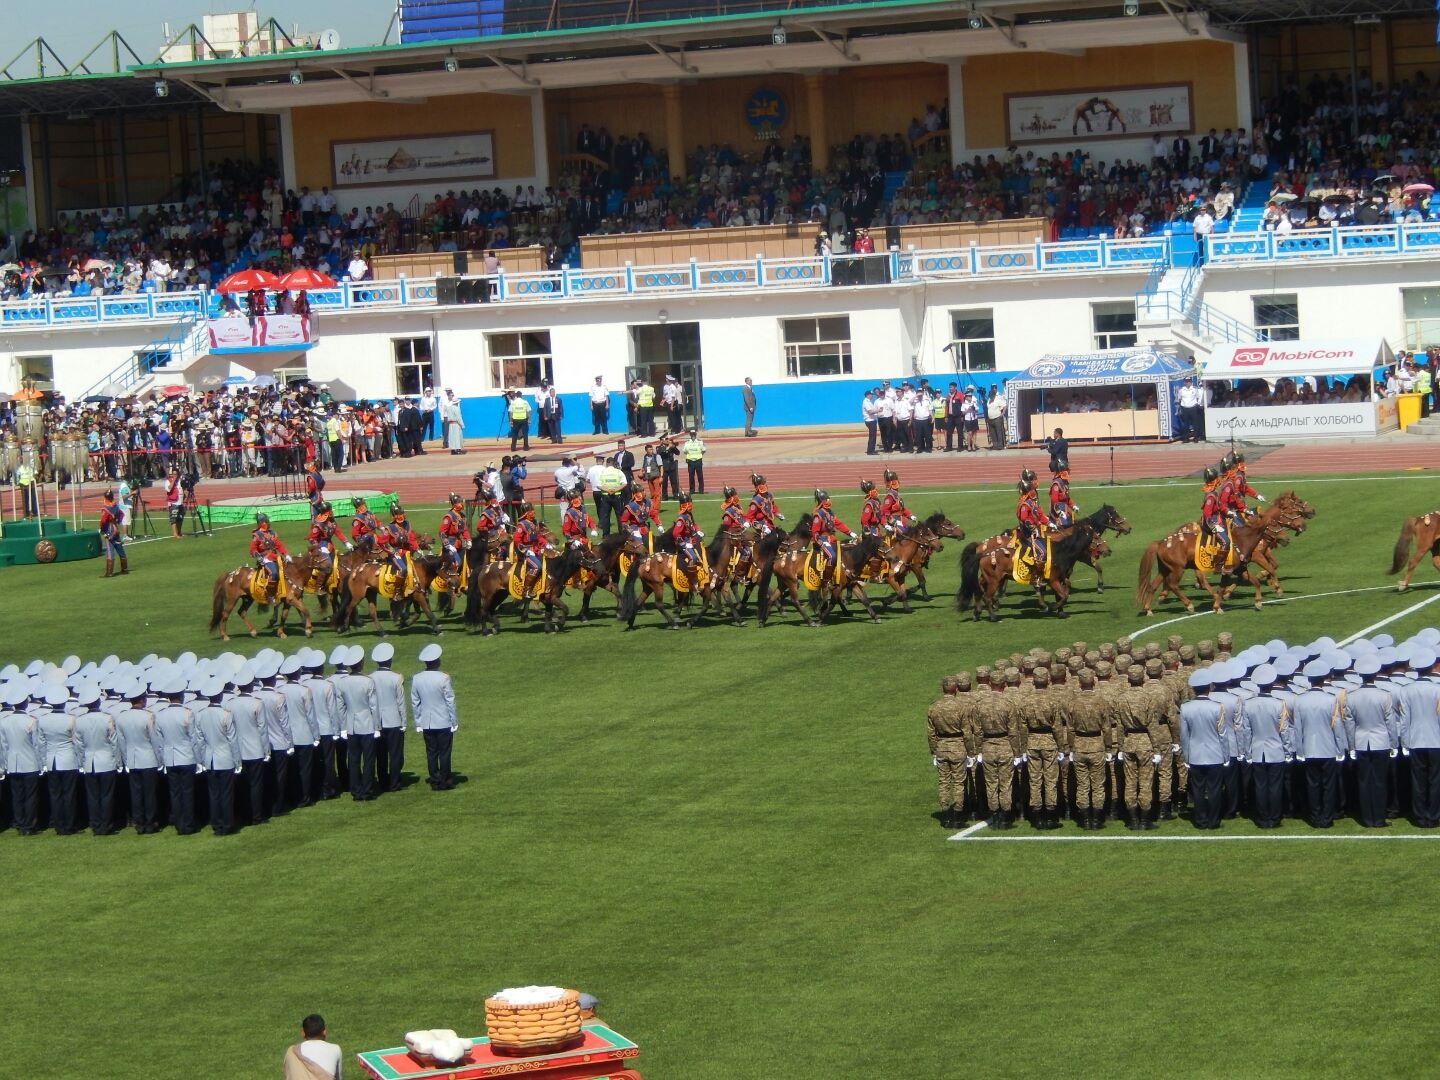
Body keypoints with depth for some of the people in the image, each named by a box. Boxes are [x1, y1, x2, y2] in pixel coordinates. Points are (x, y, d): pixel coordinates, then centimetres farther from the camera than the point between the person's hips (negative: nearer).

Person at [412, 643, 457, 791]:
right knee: (444, 752, 5)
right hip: (444, 722, -3)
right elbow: (450, 701, -9)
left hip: (426, 723, 3)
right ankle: (444, 781, 9)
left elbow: (414, 702, 3)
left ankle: (434, 781, 12)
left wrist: (418, 722, 12)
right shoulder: (443, 678, -15)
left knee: (431, 752, 10)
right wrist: (455, 722, 0)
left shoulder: (416, 679, -4)